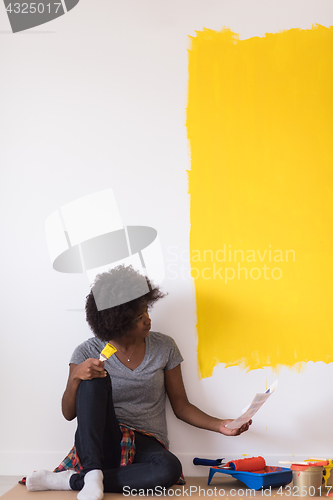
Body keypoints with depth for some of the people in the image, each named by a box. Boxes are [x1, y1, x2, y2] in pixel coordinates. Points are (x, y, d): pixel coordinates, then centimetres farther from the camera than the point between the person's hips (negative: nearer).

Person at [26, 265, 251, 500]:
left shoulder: (164, 347, 4)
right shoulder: (88, 353, 0)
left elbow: (181, 406, 9)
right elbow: (69, 413, -1)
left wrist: (220, 425, -6)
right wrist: (76, 377, -20)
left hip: (146, 445, 1)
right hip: (100, 443, -1)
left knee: (170, 468, -35)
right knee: (95, 378, -25)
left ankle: (74, 480, -24)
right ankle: (92, 473, -31)